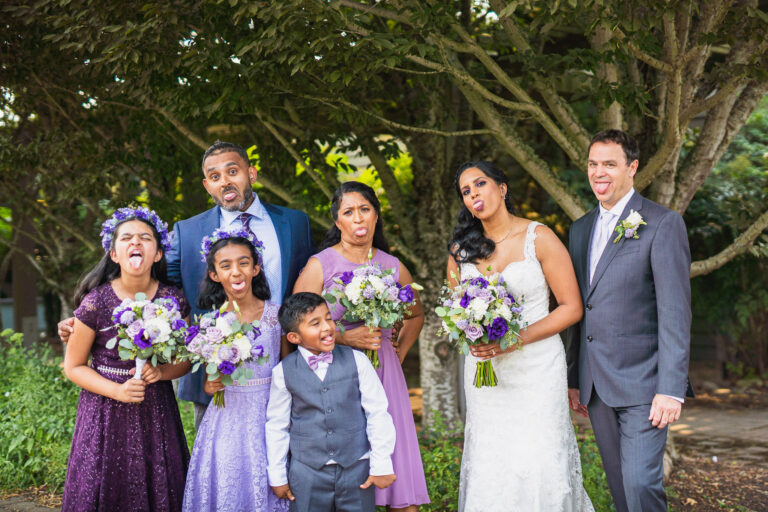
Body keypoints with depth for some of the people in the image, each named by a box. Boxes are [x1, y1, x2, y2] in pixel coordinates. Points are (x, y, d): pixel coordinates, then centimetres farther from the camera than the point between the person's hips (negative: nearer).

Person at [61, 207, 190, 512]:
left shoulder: (173, 301, -3)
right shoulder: (96, 303, -9)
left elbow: (185, 360, 9)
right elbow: (74, 366, -3)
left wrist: (161, 372, -13)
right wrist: (117, 391, -16)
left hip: (156, 412, 2)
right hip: (106, 412, -2)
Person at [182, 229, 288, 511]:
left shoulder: (275, 314, -4)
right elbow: (210, 379, 13)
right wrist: (209, 386, -8)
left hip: (266, 416, -1)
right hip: (226, 421, 2)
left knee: (265, 489, 4)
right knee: (224, 489, 7)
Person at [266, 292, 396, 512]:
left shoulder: (356, 361, -4)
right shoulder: (284, 372, -3)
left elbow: (378, 413, -1)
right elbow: (276, 425, 5)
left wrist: (381, 465, -2)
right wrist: (277, 476, 7)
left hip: (356, 468, 0)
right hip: (307, 472, 0)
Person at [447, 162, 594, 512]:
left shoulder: (539, 239, -5)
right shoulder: (461, 248, 6)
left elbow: (571, 307, -6)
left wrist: (517, 339, -17)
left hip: (536, 365, -3)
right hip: (483, 369, 3)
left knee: (540, 465, -5)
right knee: (488, 467, 3)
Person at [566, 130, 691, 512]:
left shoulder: (663, 224, -7)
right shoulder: (581, 229, 14)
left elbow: (675, 313, -12)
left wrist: (671, 390, -18)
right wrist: (574, 379, 15)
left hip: (641, 384, -6)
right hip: (596, 386, 6)